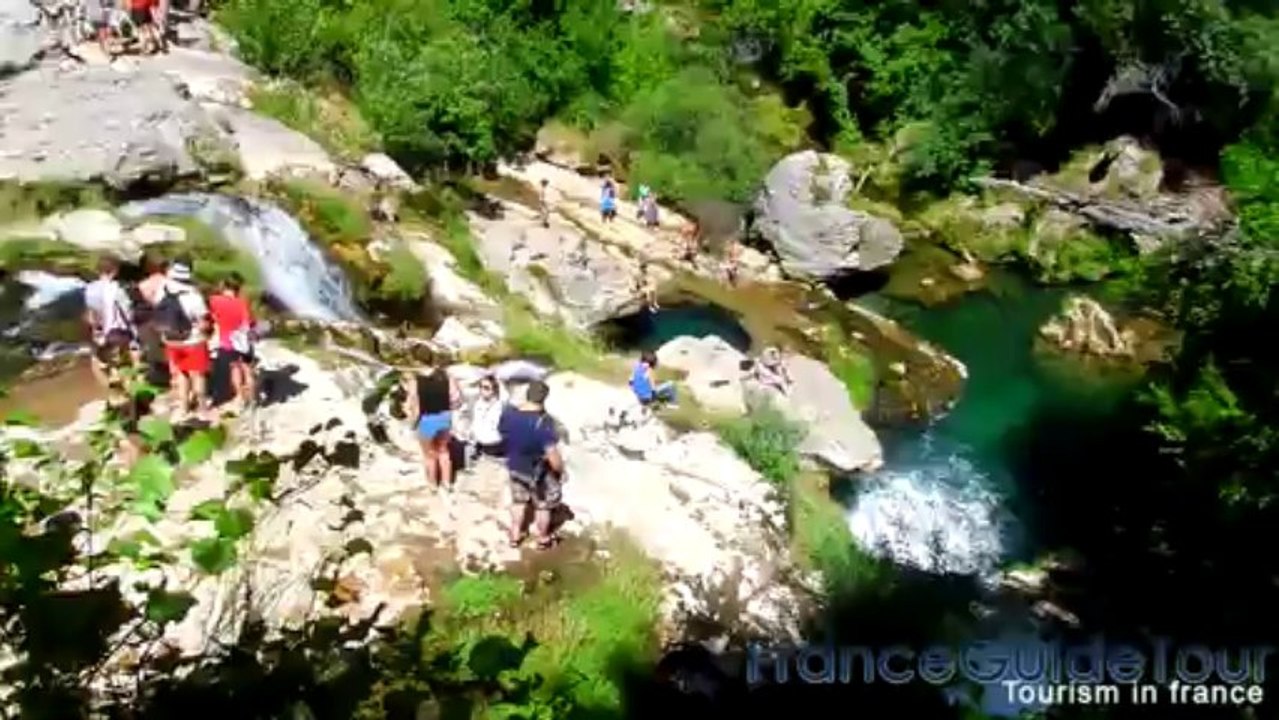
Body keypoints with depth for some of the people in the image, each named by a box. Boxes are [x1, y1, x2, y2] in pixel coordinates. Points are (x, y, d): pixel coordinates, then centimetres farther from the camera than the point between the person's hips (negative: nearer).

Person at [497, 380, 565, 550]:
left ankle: (515, 536, 43)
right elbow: (553, 456, -31)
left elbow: (502, 434, 4)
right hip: (539, 473, -5)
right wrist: (561, 470, -13)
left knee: (518, 501, 28)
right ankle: (543, 539, 40)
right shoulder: (543, 422, -33)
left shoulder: (507, 412, -15)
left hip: (514, 467, 5)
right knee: (543, 506, 20)